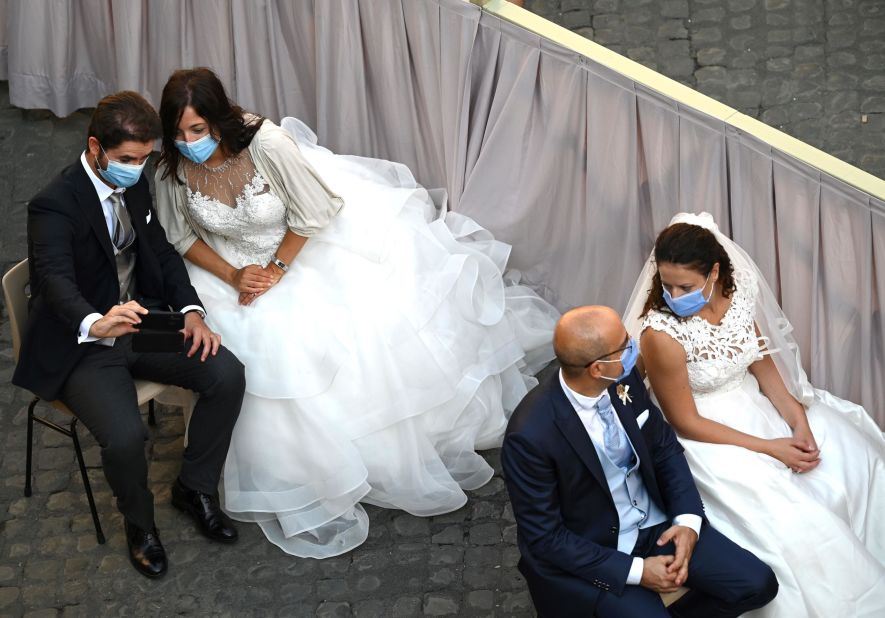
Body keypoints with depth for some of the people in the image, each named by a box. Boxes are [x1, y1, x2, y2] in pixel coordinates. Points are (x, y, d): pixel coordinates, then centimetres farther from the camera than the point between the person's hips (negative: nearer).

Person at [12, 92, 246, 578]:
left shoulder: (133, 183, 3)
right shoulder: (54, 205, -20)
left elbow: (161, 251, 9)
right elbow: (56, 279, -36)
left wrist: (191, 310, -9)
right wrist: (94, 323, -59)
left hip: (143, 320, 7)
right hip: (81, 345, -6)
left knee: (227, 375, -16)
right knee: (125, 436, -30)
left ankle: (195, 488, 7)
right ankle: (138, 521, 5)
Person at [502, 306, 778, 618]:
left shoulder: (625, 379, -11)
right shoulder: (531, 435, -29)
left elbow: (665, 448, 5)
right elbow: (545, 538, -20)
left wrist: (688, 520, -11)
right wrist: (636, 571, -21)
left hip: (655, 523, 5)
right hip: (588, 556, -5)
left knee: (757, 584, -6)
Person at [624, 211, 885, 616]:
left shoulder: (738, 291, -12)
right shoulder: (662, 335, -29)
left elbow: (763, 361, 3)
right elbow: (686, 422, -20)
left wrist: (798, 420, -11)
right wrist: (769, 447, -19)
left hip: (756, 405, 7)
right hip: (709, 433, -7)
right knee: (785, 517, -21)